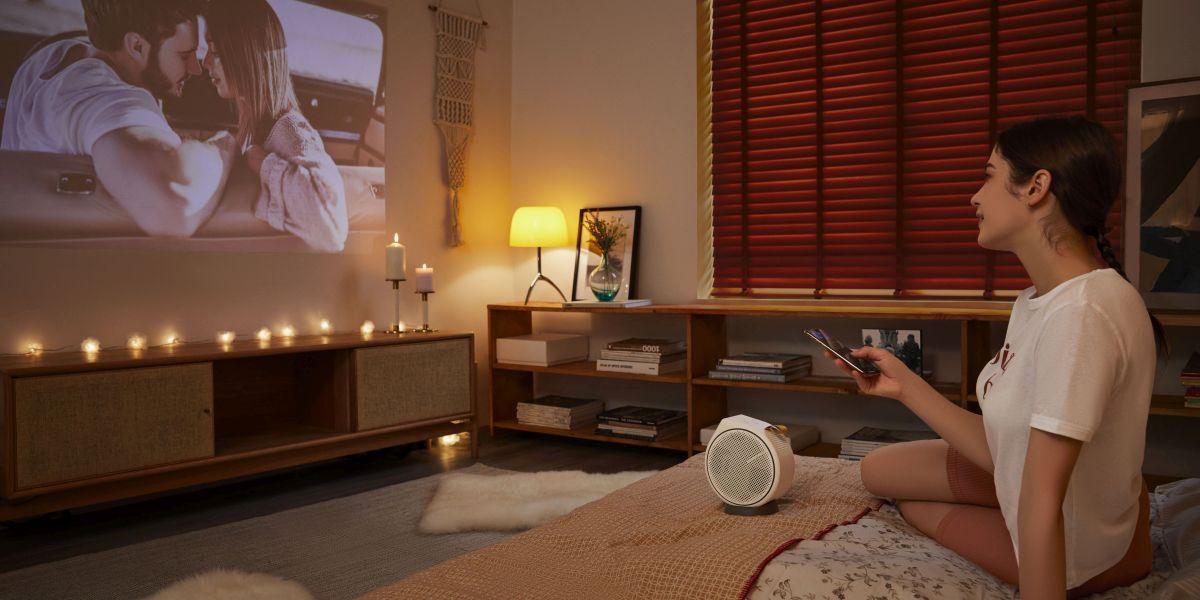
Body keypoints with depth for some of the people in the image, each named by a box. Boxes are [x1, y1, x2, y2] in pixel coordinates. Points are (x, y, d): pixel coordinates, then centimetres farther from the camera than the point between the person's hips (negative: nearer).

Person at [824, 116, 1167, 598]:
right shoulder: (1038, 300, -5)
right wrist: (905, 386, -2)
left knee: (904, 497, 11)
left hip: (1071, 556, -7)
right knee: (878, 469, 18)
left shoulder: (1079, 314, -35)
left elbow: (1041, 505, -33)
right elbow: (1001, 447, -2)